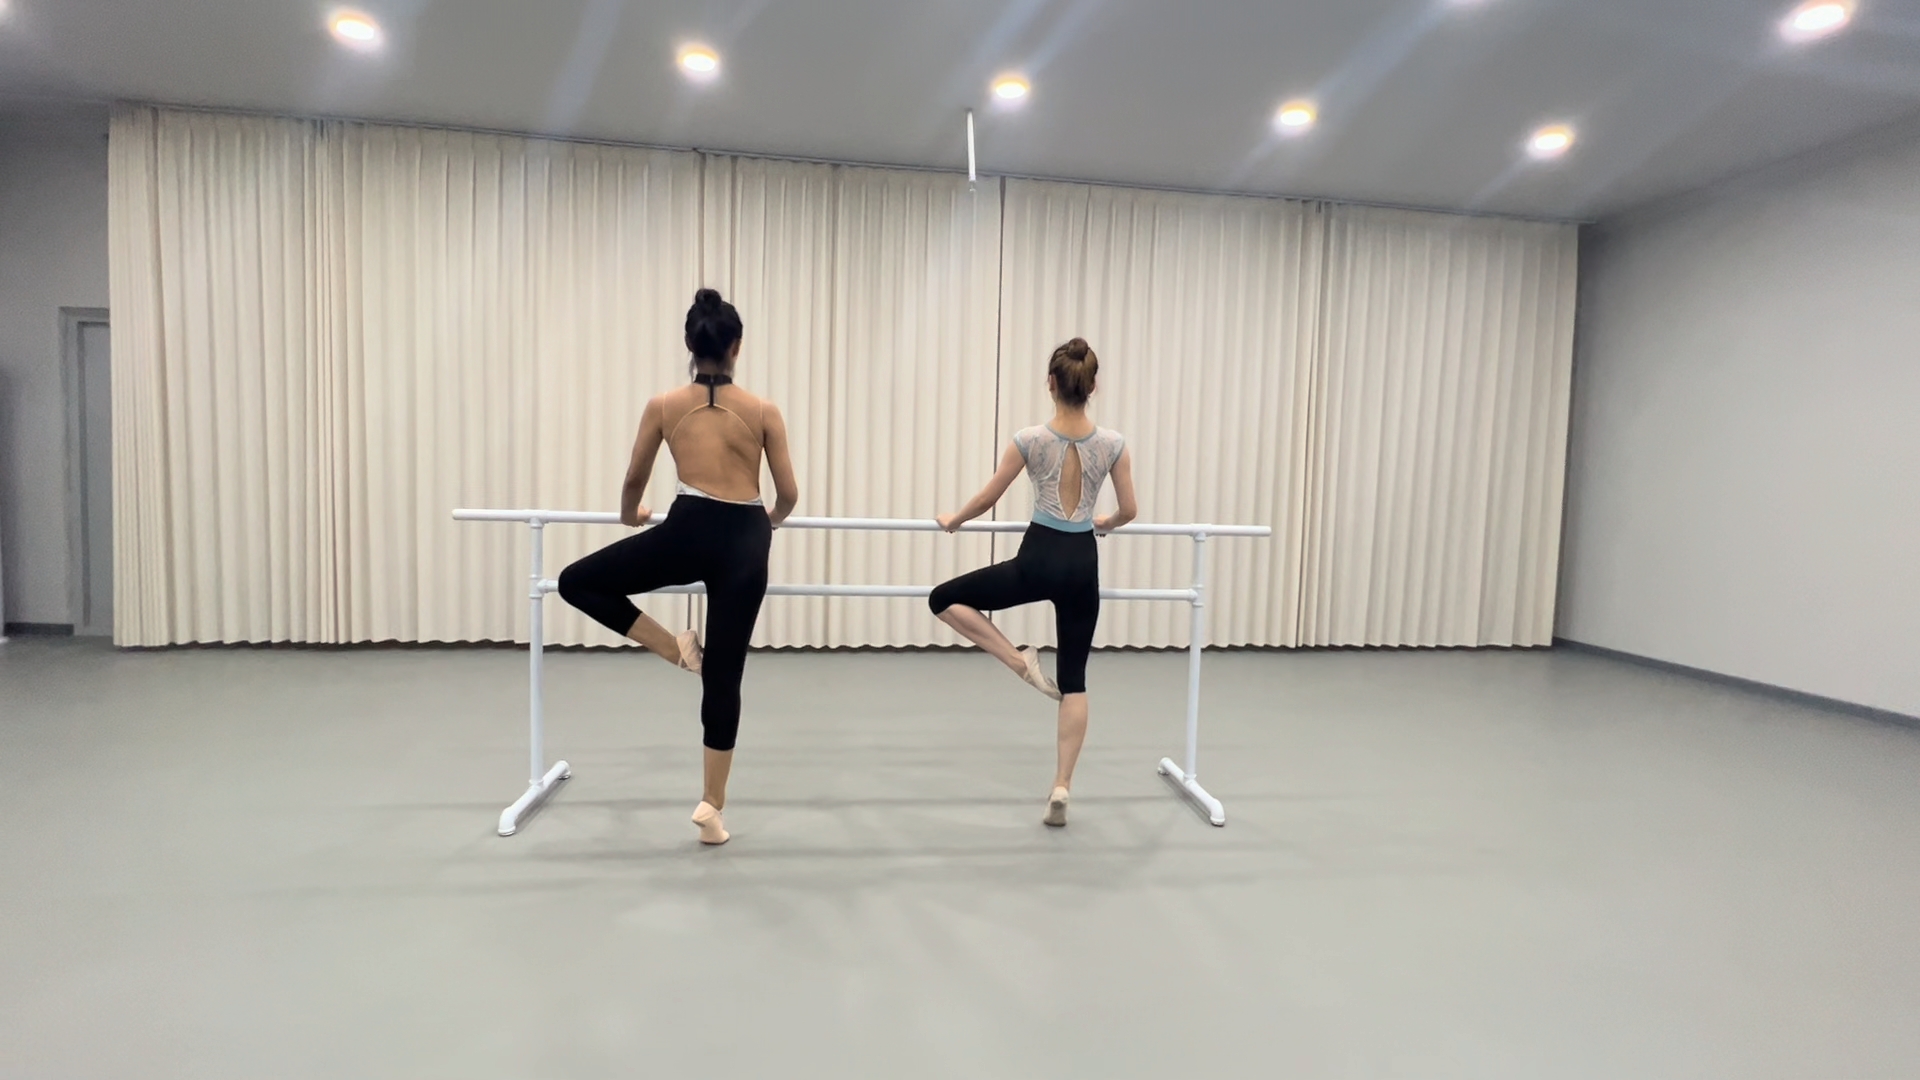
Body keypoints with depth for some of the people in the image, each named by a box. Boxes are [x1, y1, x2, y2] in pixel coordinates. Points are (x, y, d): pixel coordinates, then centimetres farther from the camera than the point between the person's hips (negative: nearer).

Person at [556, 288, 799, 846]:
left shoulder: (663, 406, 7)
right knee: (725, 674, 8)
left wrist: (631, 516, 41)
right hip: (746, 542, 2)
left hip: (690, 529, -2)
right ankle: (712, 805, 15)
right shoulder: (764, 410, 6)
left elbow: (633, 482, 19)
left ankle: (675, 648, 12)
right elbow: (788, 495, 9)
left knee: (578, 583, 18)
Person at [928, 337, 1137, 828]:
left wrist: (952, 520, 18)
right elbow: (1128, 511, 6)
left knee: (943, 599, 15)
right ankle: (1061, 787, 9)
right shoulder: (1113, 444, -3)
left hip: (1038, 559, -3)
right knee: (1074, 679, 11)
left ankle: (1020, 661, 6)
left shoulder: (1030, 439, -9)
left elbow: (988, 498, -1)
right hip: (1083, 564, 3)